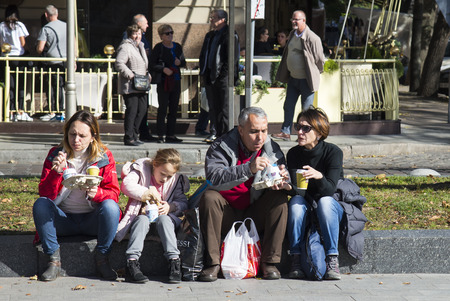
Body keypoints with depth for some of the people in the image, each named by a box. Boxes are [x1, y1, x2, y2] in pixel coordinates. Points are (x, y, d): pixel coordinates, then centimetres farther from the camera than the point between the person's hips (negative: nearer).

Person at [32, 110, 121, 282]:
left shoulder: (104, 156, -1)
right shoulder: (55, 155, 1)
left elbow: (113, 194, -8)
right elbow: (45, 194, -7)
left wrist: (96, 193, -31)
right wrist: (57, 172, -25)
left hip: (92, 220, -1)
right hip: (63, 220, 1)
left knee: (110, 206, -31)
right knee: (40, 204, -27)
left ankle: (102, 259, -15)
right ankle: (53, 260, -20)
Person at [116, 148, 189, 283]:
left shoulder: (176, 180, 3)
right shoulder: (142, 170, -6)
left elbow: (183, 203, 1)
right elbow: (126, 185, -21)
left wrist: (170, 206, -20)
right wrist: (148, 193, -25)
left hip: (164, 216, 2)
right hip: (141, 215, -2)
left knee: (163, 219, -33)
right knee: (143, 220, -36)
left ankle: (174, 261, -41)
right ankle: (131, 264, -46)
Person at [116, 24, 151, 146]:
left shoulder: (140, 47, 20)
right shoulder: (125, 47, -10)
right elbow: (119, 63, -20)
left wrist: (147, 75, 15)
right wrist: (130, 75, -23)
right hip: (129, 86, -9)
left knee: (142, 109, 10)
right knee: (132, 111, -8)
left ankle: (134, 135, 21)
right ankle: (128, 138, -3)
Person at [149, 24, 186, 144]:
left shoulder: (177, 47, 12)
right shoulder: (158, 47, -3)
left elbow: (184, 62, 20)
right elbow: (152, 64, -6)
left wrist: (180, 62, -3)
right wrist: (163, 69, -20)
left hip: (176, 81, 6)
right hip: (163, 81, -6)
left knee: (174, 109, 7)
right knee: (162, 108, -6)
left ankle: (171, 135, 12)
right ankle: (160, 135, -4)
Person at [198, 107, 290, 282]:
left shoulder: (272, 150, -1)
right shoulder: (221, 147, -11)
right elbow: (213, 178, -28)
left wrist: (282, 181, -29)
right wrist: (248, 169, -40)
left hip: (255, 217, 2)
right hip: (226, 215, -2)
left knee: (280, 198, -21)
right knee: (209, 197, -29)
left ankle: (269, 261, -17)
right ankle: (212, 263, -25)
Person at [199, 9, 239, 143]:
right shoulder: (210, 36, 19)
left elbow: (233, 57, -12)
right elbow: (203, 55, 24)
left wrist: (223, 72, -16)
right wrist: (203, 71, 12)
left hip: (223, 76, -8)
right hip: (210, 76, 8)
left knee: (224, 108, -6)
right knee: (213, 107, 9)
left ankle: (225, 134, -4)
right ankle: (214, 133, 13)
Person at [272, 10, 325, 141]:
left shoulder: (312, 38, -18)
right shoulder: (292, 34, 8)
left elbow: (320, 59, -11)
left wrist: (315, 74, 2)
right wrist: (286, 74, 17)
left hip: (306, 80, -8)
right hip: (293, 78, 8)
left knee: (306, 110, 1)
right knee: (288, 106, 12)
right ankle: (285, 132, 22)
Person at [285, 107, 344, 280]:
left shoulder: (333, 152, -15)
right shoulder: (294, 154, -5)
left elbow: (330, 189, -25)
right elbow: (298, 190, -13)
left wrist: (319, 176, -47)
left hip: (333, 207, -2)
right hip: (306, 210, 2)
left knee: (325, 201, -35)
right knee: (296, 201, -30)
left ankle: (332, 260, -35)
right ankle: (296, 259, -31)